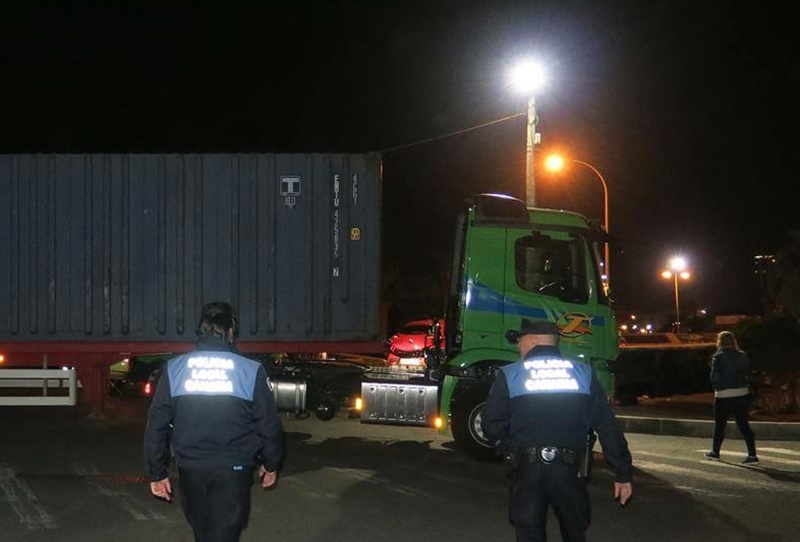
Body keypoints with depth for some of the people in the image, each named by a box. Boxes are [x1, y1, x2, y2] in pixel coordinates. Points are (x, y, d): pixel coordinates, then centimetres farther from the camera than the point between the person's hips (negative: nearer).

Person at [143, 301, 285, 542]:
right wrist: (271, 465, 15)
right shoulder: (251, 370, -5)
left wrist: (157, 472, 8)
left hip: (190, 468, 3)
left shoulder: (174, 368, 0)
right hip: (233, 468, -2)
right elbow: (269, 424, 0)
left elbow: (156, 423, 1)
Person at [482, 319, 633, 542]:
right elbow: (608, 427, 1)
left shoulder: (509, 375, -2)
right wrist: (623, 472, 5)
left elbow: (492, 426, -5)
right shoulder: (583, 373, 4)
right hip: (570, 470, 2)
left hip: (526, 471, -2)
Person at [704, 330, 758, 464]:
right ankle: (752, 455, -2)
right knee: (744, 424, 6)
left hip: (724, 395, -3)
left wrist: (717, 387, 6)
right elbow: (747, 372, 4)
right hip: (743, 393, 3)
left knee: (719, 425, 12)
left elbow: (714, 377, -10)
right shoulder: (742, 356, 4)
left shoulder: (718, 357, -8)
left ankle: (715, 452, 25)